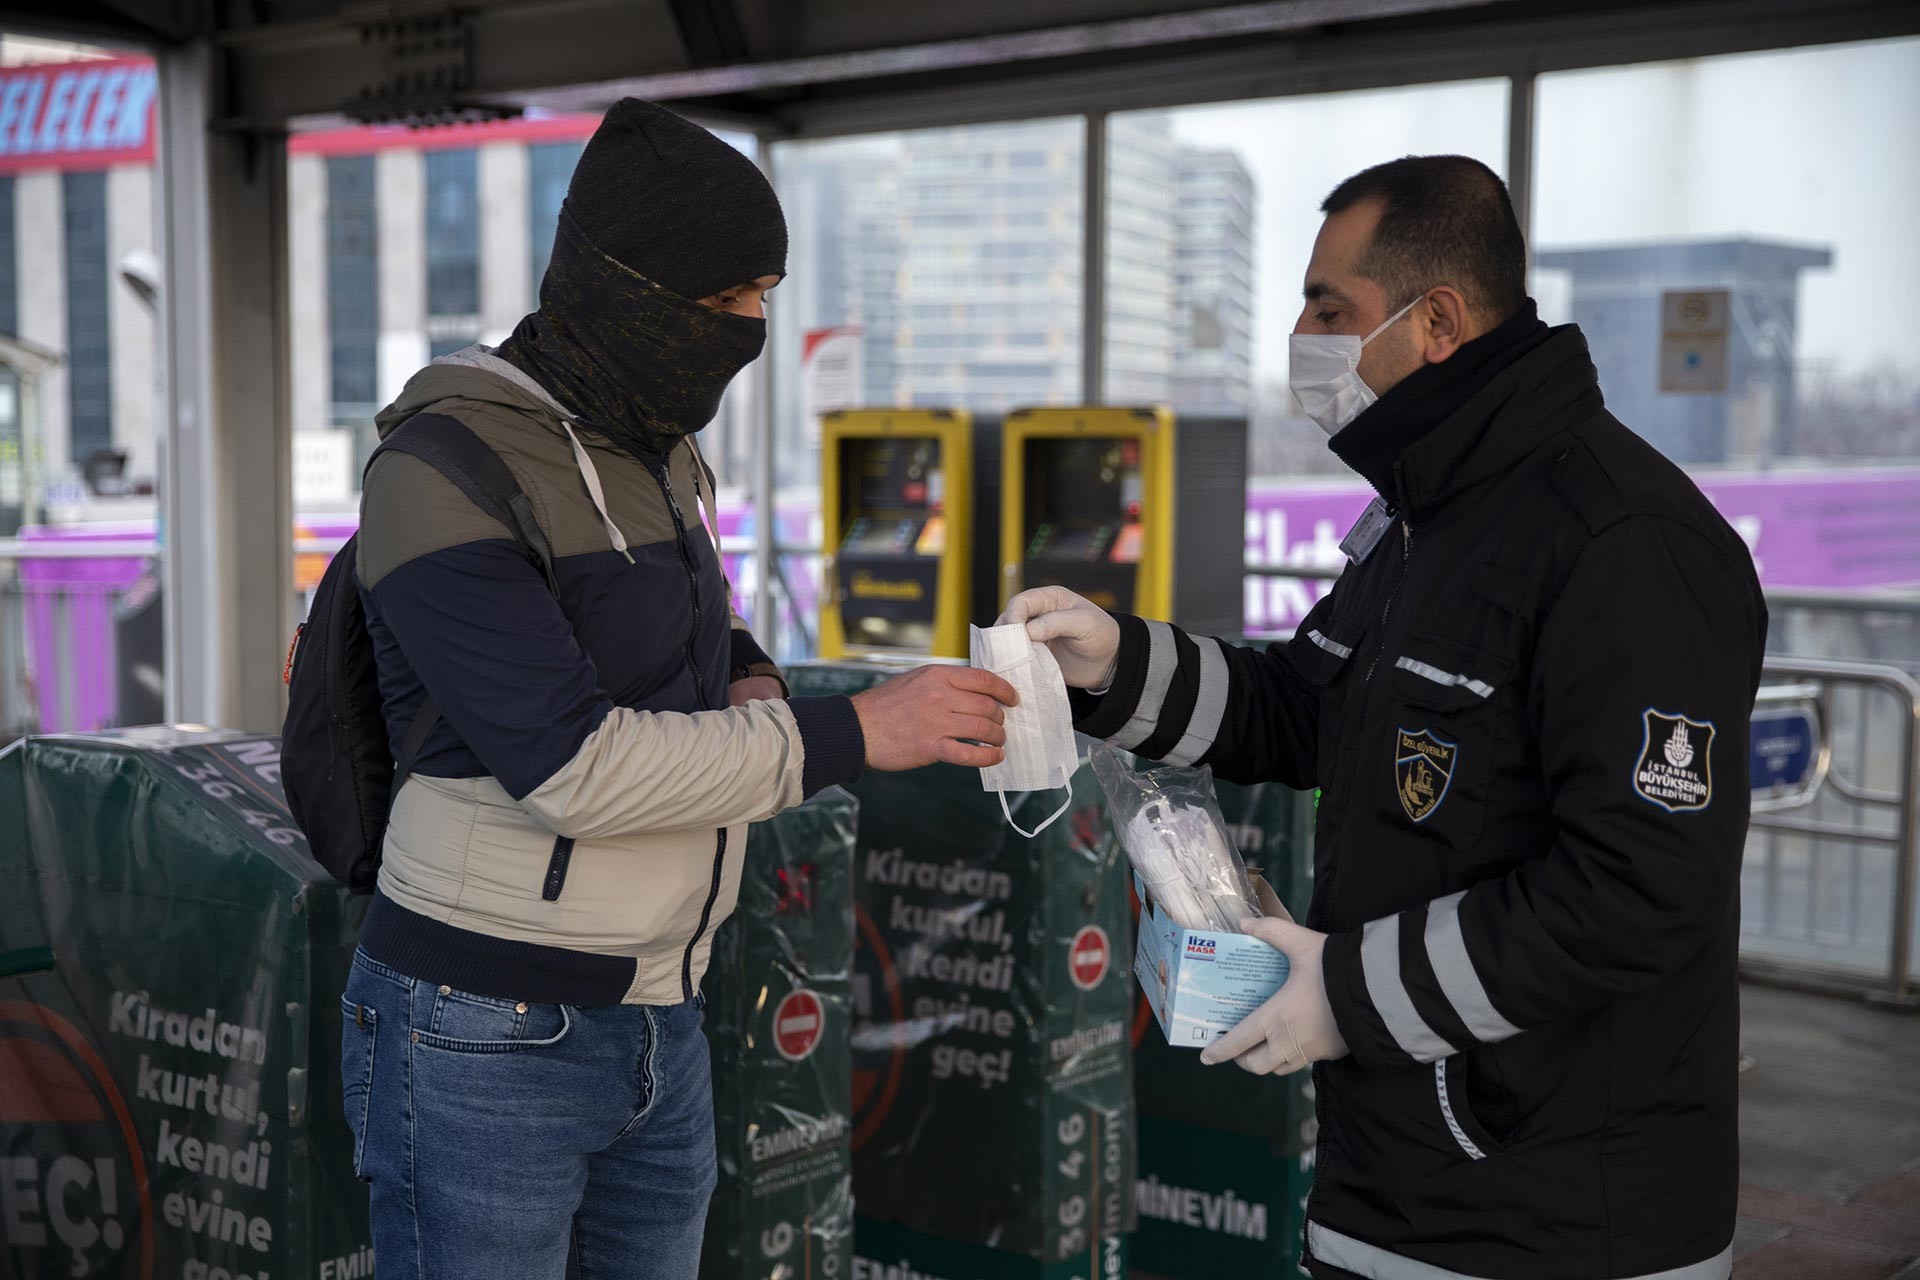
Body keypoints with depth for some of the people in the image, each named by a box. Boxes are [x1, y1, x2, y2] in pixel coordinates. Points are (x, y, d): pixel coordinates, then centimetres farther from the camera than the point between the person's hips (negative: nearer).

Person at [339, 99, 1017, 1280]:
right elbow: (568, 762, -24)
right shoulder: (449, 466, -17)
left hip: (659, 1026, 8)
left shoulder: (662, 452, 9)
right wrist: (851, 734, -23)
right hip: (484, 1039, -8)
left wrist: (754, 689, 1)